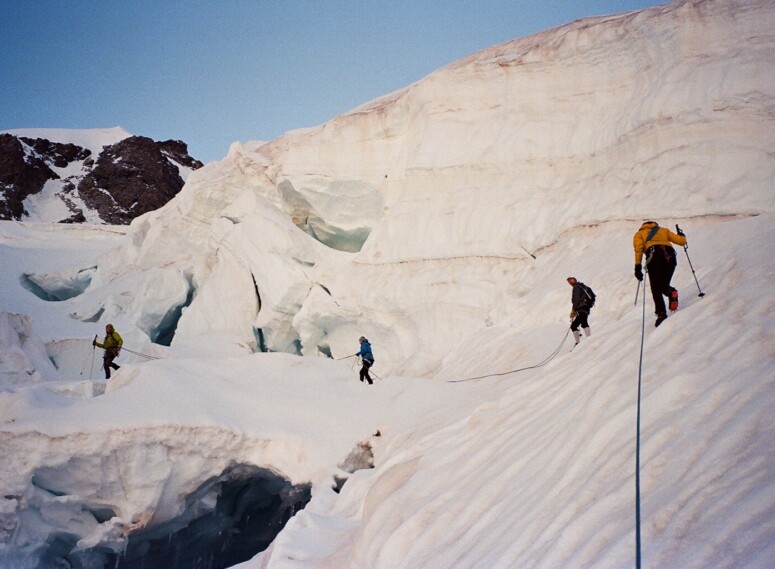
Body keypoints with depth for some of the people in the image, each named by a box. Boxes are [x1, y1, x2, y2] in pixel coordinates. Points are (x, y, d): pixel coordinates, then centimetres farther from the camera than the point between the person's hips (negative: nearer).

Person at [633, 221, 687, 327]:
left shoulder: (639, 234, 26)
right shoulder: (663, 230, 33)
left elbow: (638, 248, 5)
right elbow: (681, 241, 26)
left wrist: (638, 266, -2)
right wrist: (682, 235, 50)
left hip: (654, 256, -3)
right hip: (670, 256, 3)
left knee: (656, 288, 2)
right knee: (664, 285, 18)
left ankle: (661, 312, -17)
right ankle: (671, 292, -16)